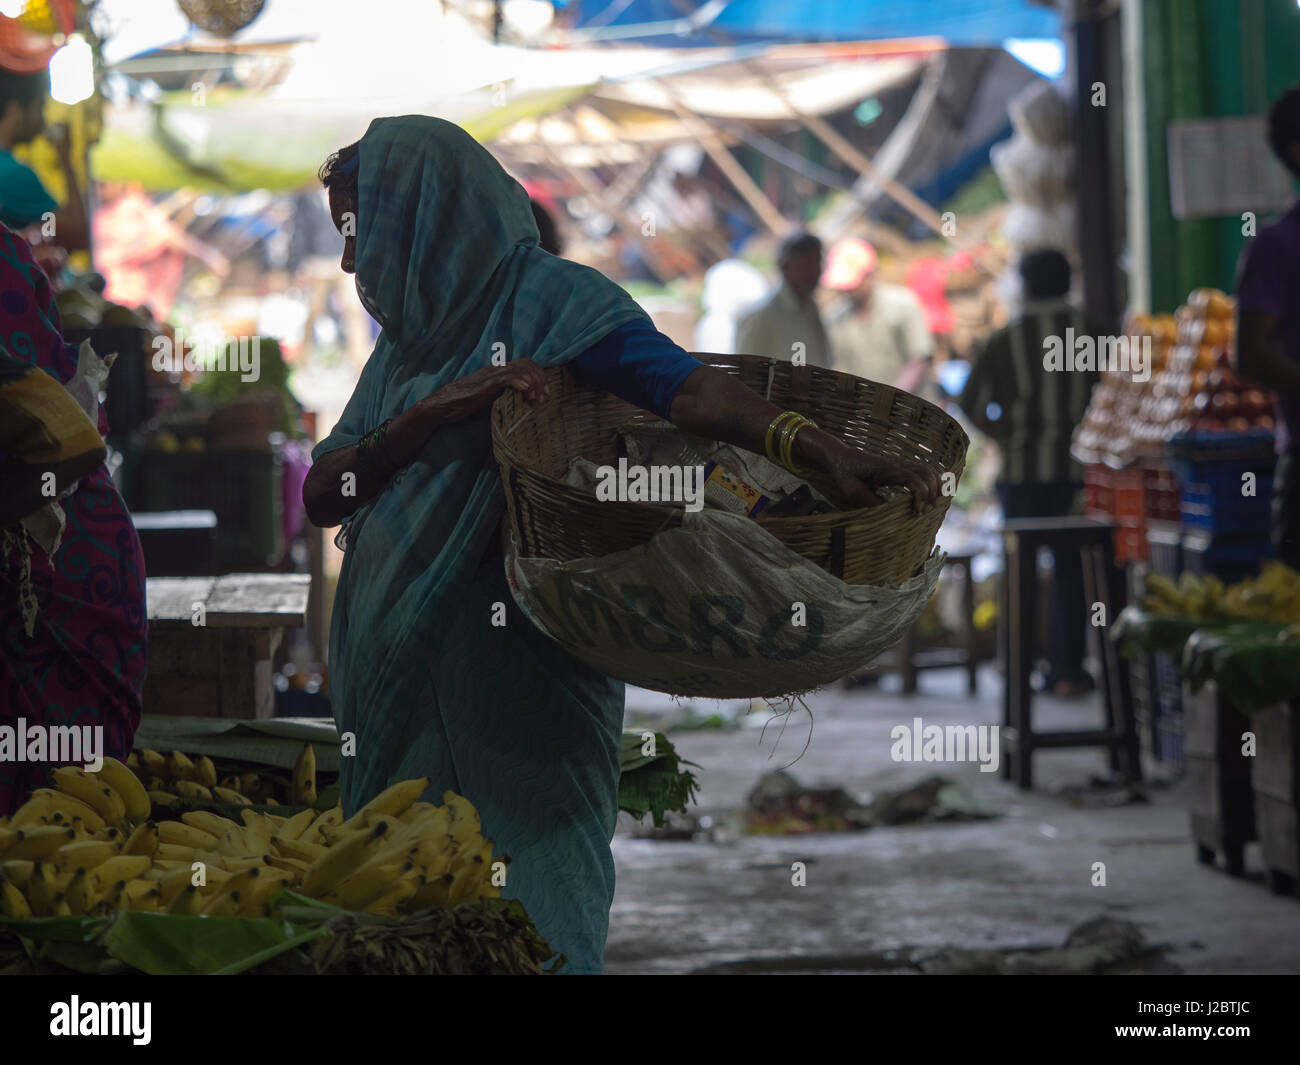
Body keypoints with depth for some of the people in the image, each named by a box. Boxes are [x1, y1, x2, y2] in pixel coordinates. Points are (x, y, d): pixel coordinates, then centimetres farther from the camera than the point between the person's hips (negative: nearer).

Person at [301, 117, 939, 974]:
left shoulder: (548, 300, -4)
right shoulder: (407, 340, 19)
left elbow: (684, 387, -19)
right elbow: (322, 495, 7)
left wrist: (824, 450, -36)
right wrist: (437, 410, -10)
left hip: (514, 690, -7)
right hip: (399, 680, 7)